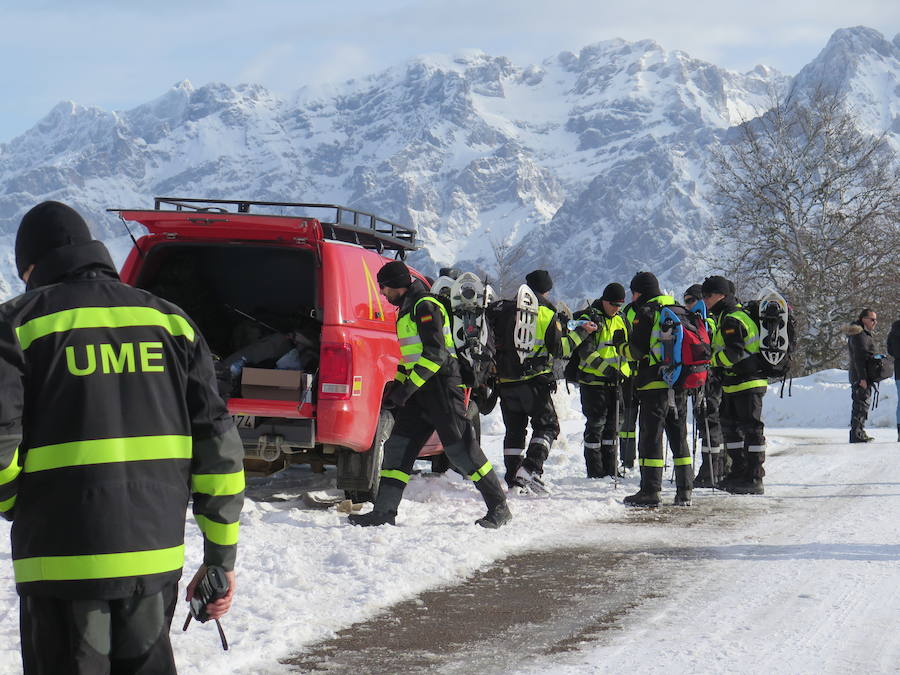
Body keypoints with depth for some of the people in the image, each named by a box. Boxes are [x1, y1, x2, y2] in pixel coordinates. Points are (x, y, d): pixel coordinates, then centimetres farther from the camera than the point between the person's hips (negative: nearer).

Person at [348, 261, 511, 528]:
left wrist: (407, 388, -21)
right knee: (398, 446, 3)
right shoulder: (407, 309, 19)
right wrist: (396, 386, 19)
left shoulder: (426, 307, -12)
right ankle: (384, 512, 3)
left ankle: (499, 508, 0)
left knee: (460, 448, -8)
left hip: (441, 386, -10)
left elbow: (436, 354, -20)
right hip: (420, 390, 10)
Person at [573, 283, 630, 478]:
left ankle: (610, 469, 19)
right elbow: (586, 350, -17)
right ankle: (595, 471, 0)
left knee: (612, 425, 11)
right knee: (595, 425, -5)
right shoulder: (588, 318, -8)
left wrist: (626, 372, 7)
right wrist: (605, 368, -27)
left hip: (615, 381, 7)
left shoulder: (620, 320, 14)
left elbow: (626, 349, 23)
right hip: (593, 380, -7)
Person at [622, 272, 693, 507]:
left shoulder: (646, 313, -7)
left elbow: (637, 351, -11)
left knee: (650, 437, -4)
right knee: (679, 437, 11)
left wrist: (623, 347, 9)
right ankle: (684, 490, 10)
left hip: (654, 384, -7)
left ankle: (650, 490, -7)